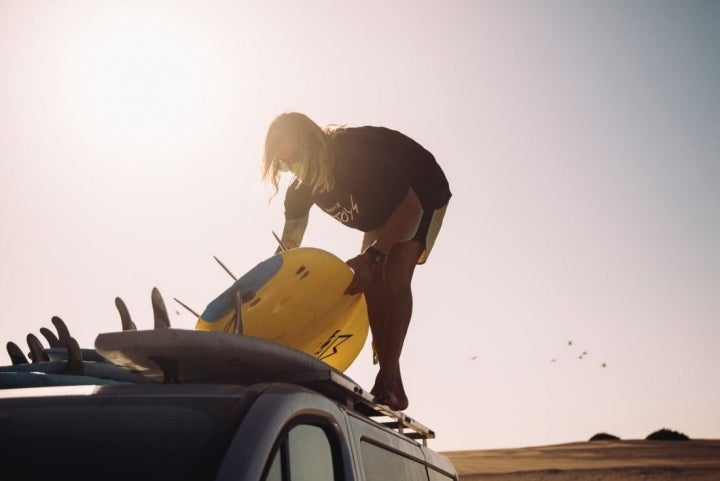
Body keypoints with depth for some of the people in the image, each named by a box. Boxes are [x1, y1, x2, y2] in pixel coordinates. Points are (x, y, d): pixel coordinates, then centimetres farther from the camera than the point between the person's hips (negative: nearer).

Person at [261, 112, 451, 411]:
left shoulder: (357, 157, -38)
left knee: (395, 276, -25)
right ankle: (386, 376, -6)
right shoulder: (301, 189, -17)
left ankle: (390, 381, -27)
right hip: (382, 211, 7)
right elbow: (289, 246, -10)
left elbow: (410, 208, -38)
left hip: (422, 197, -7)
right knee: (370, 281, -11)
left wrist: (373, 255, -46)